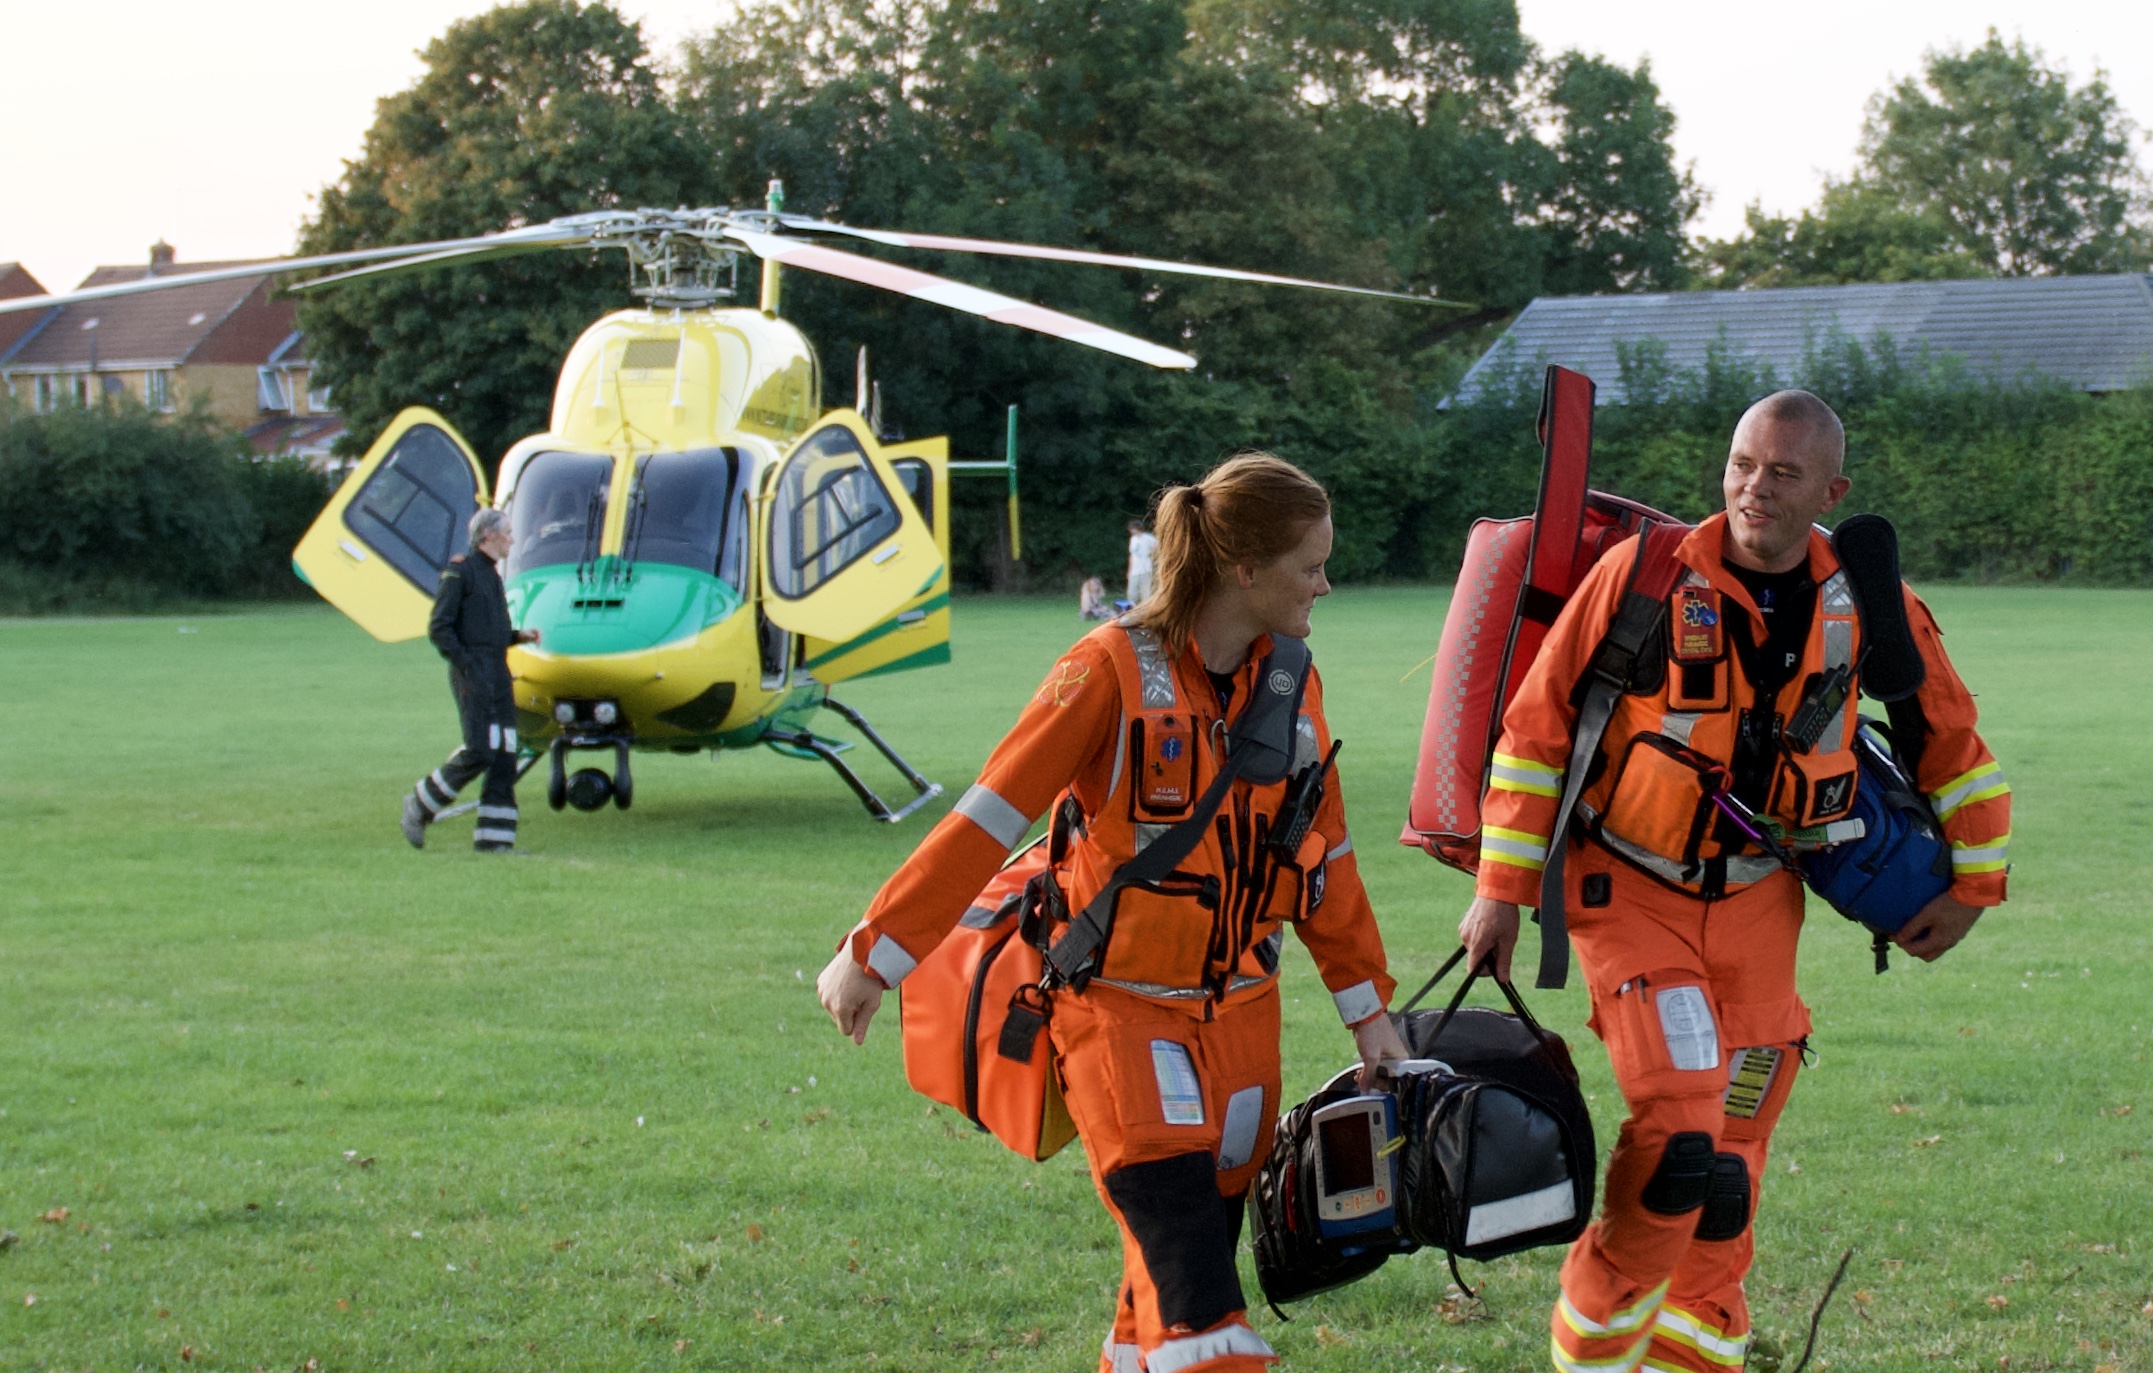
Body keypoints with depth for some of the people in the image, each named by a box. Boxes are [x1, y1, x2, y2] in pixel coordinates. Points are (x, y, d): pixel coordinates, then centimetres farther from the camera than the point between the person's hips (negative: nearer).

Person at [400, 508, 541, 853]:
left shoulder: (492, 575, 20)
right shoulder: (460, 572, -6)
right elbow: (438, 628, -10)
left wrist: (519, 635, 9)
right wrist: (465, 665, -16)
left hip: (498, 674, 9)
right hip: (474, 674, -9)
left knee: (505, 756, 1)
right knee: (479, 752, -14)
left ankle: (494, 837, 1)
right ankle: (420, 804, 3)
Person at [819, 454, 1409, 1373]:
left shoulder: (1290, 682, 5)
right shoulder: (1113, 670, -14)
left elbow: (1324, 852, 15)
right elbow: (989, 817, -13)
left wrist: (1366, 1005, 15)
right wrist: (875, 956, -12)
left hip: (1240, 1011, 6)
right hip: (1119, 1011, -6)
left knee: (1201, 1258, 9)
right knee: (1195, 1298, -15)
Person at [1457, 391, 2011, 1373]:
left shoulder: (1867, 605, -4)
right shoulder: (1645, 576, -14)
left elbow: (1951, 734, 12)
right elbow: (1536, 726, -7)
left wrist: (1970, 884, 11)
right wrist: (1501, 888, -6)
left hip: (1758, 901, 4)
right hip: (1630, 891, -4)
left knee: (1731, 1165, 9)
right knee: (1679, 1129, -19)